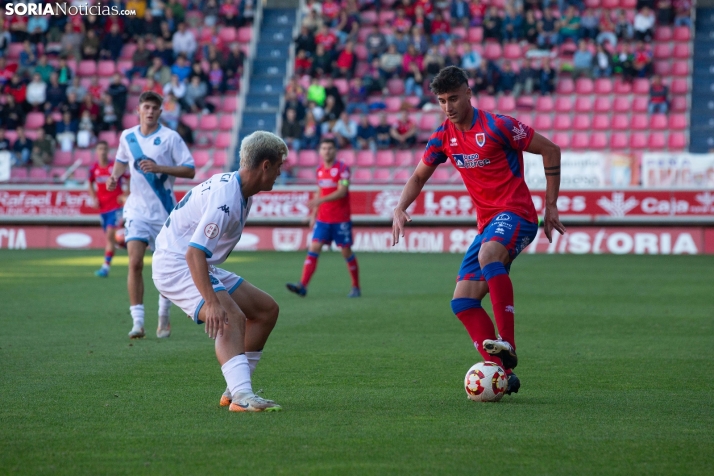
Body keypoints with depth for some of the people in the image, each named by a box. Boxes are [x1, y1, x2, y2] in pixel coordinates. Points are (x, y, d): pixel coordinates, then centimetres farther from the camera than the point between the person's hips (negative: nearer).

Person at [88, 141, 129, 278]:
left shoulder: (116, 166, -9)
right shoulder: (94, 169, 3)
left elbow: (130, 179, 0)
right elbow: (90, 184, 20)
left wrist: (126, 195, -11)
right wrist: (94, 198, 5)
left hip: (115, 206, -5)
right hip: (102, 207, 5)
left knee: (110, 234, -15)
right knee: (109, 236, 12)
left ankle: (106, 266, -17)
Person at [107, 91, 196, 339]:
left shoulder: (170, 137, -6)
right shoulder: (127, 137, 5)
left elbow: (190, 170, -10)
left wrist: (159, 167, -21)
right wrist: (114, 176, 3)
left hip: (164, 210, -1)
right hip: (137, 209, 2)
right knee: (135, 263, -14)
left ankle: (164, 317, 27)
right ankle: (137, 322, -13)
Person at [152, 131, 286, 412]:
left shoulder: (239, 191, 7)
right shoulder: (226, 198, -25)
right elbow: (194, 252, -33)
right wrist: (212, 302, -40)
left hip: (199, 266, 11)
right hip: (175, 266, -11)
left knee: (266, 309, 10)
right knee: (231, 318, -31)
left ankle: (234, 389, 11)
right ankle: (242, 397, -43)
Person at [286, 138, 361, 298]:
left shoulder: (342, 168, -10)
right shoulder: (320, 170, 10)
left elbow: (342, 192, -20)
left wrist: (319, 200, -29)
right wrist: (313, 214, 16)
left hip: (341, 220, -5)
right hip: (323, 219, 5)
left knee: (346, 252, 1)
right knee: (313, 249, -7)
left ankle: (356, 288, 16)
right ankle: (302, 286, -15)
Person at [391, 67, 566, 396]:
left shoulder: (497, 126, -11)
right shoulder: (443, 137, 8)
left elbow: (550, 150, -4)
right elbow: (419, 176, 22)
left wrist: (551, 206, -3)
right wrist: (400, 208, 2)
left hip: (516, 214, -8)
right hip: (487, 224, 8)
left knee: (488, 255, -39)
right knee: (463, 302, -5)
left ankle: (506, 344, -41)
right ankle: (502, 373, -6)